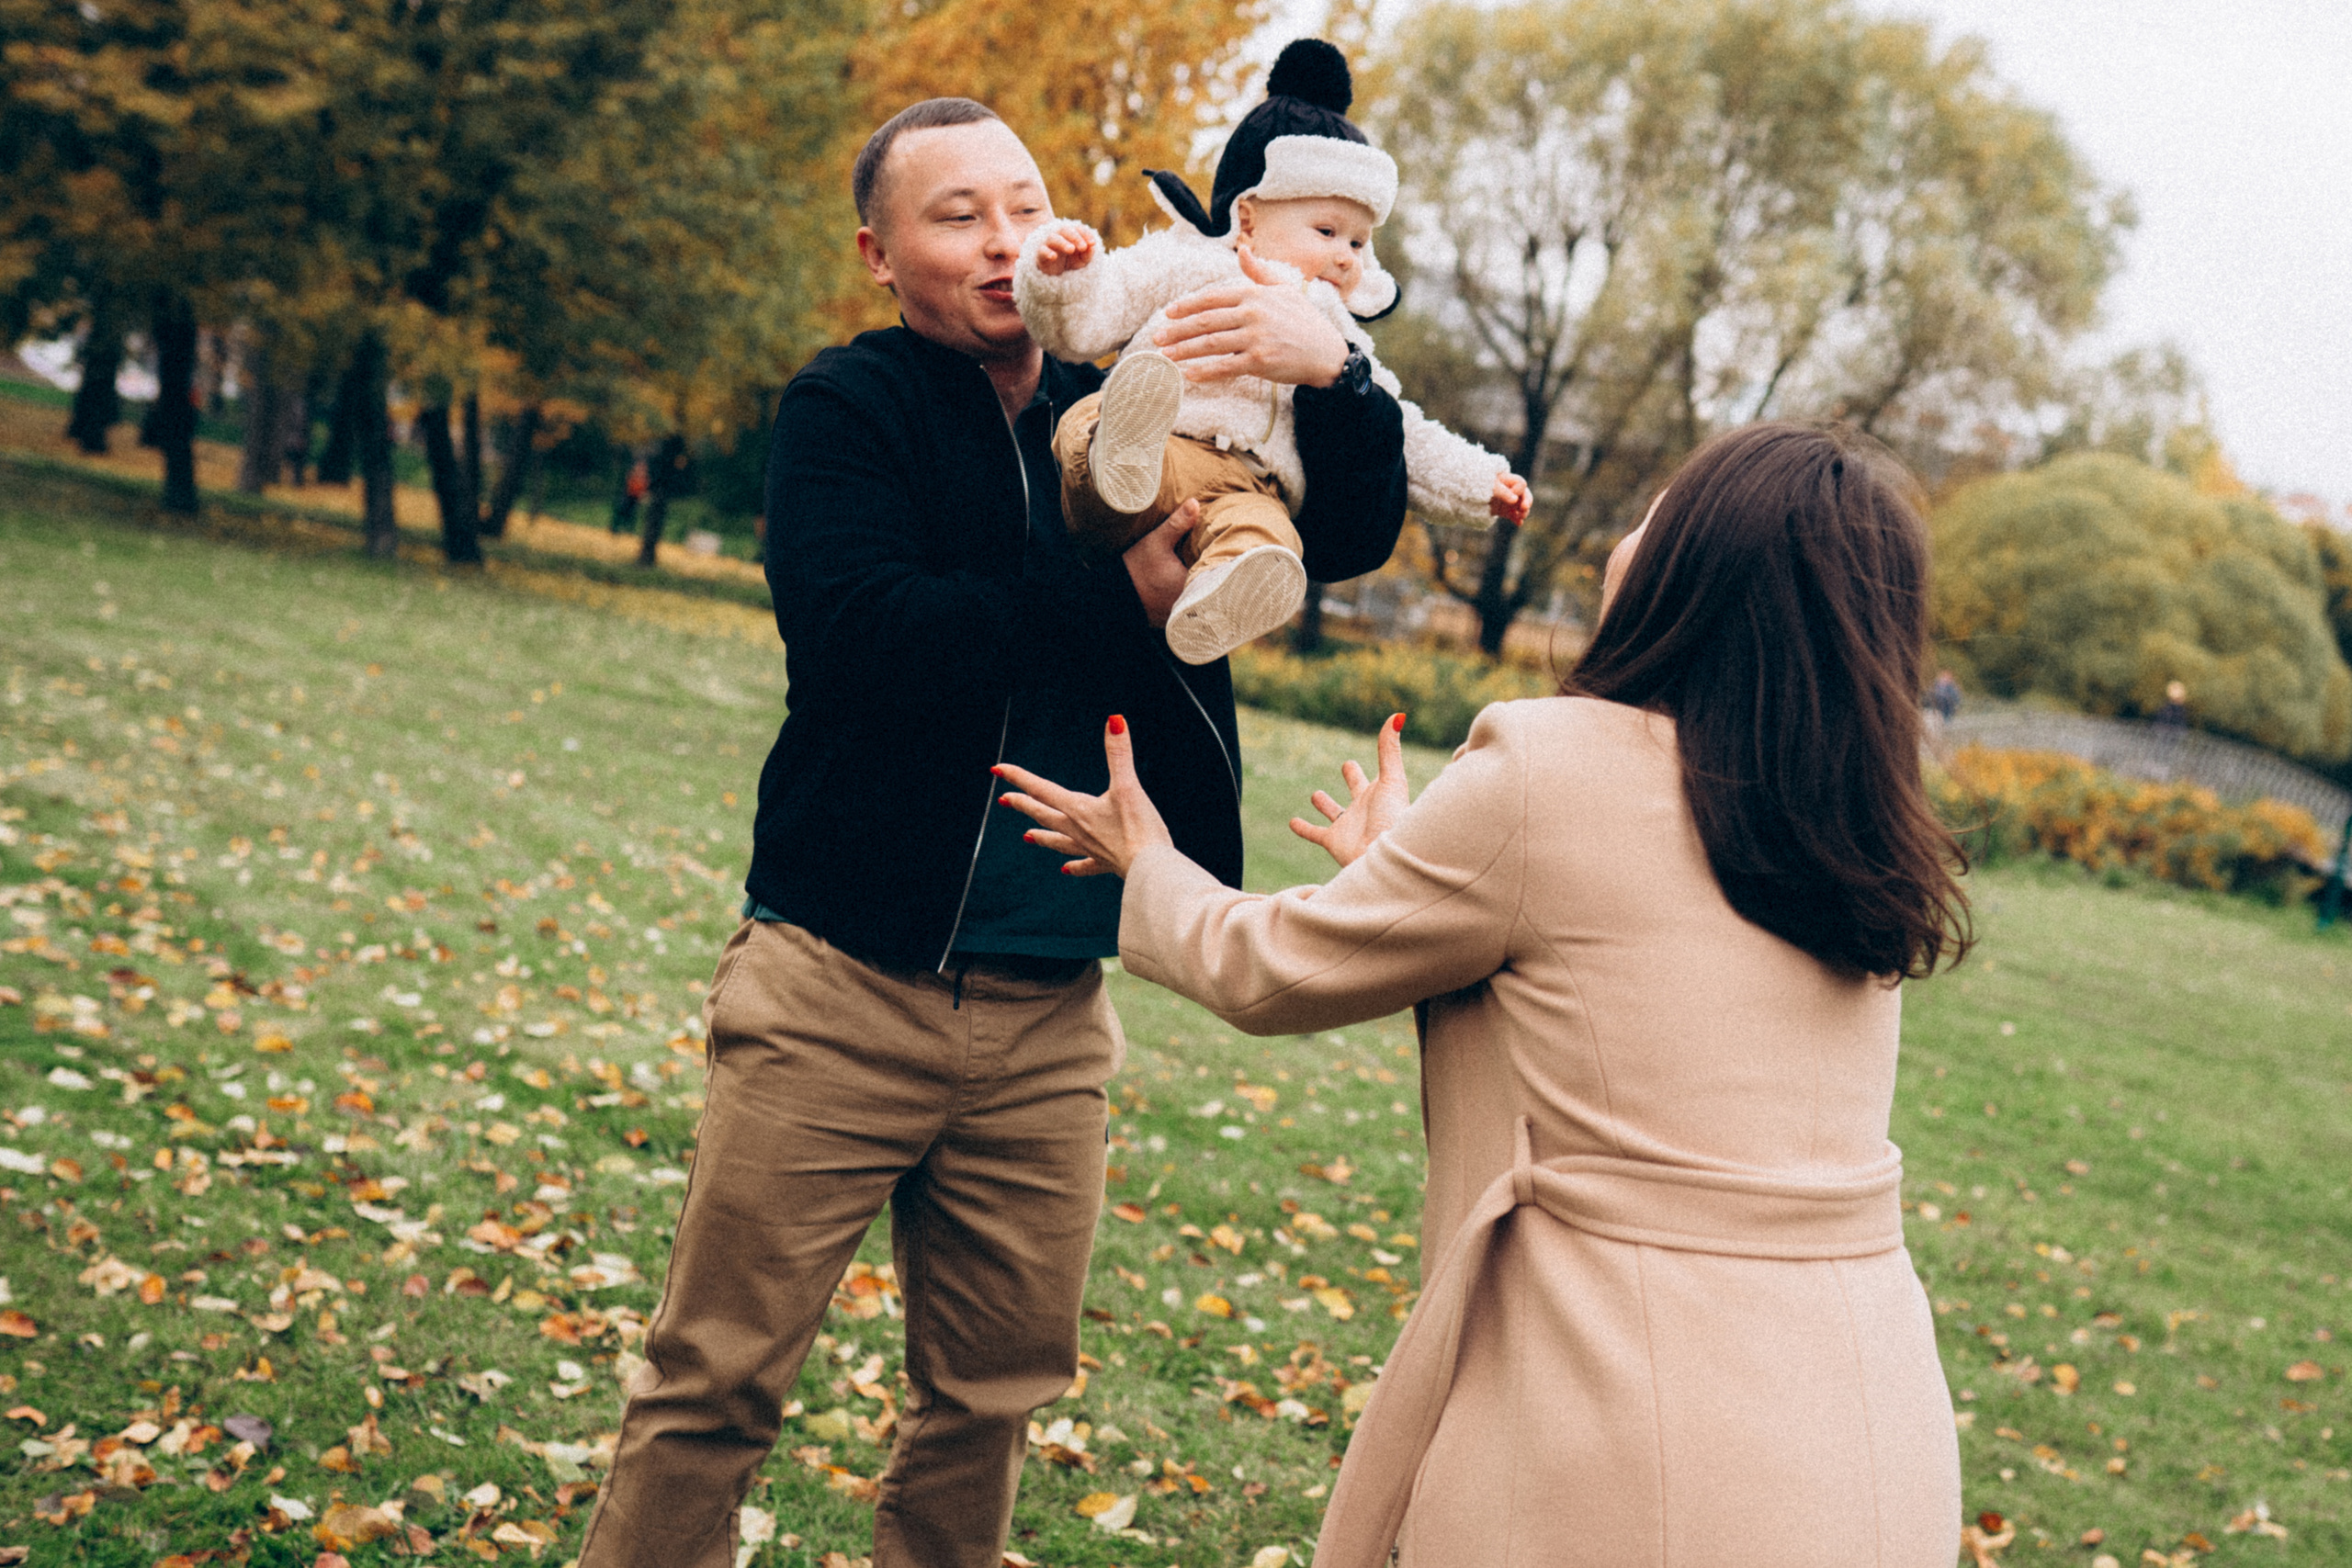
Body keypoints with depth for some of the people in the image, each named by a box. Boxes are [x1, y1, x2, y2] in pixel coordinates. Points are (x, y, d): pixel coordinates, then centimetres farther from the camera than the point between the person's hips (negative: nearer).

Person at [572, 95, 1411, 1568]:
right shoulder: (846, 410, -2)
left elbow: (1352, 535, 5)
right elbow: (861, 631, -19)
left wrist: (1332, 367, -15)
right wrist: (1120, 597, -17)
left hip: (1049, 1016, 4)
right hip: (846, 988, -4)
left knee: (995, 1401, 13)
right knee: (717, 1386, 2)